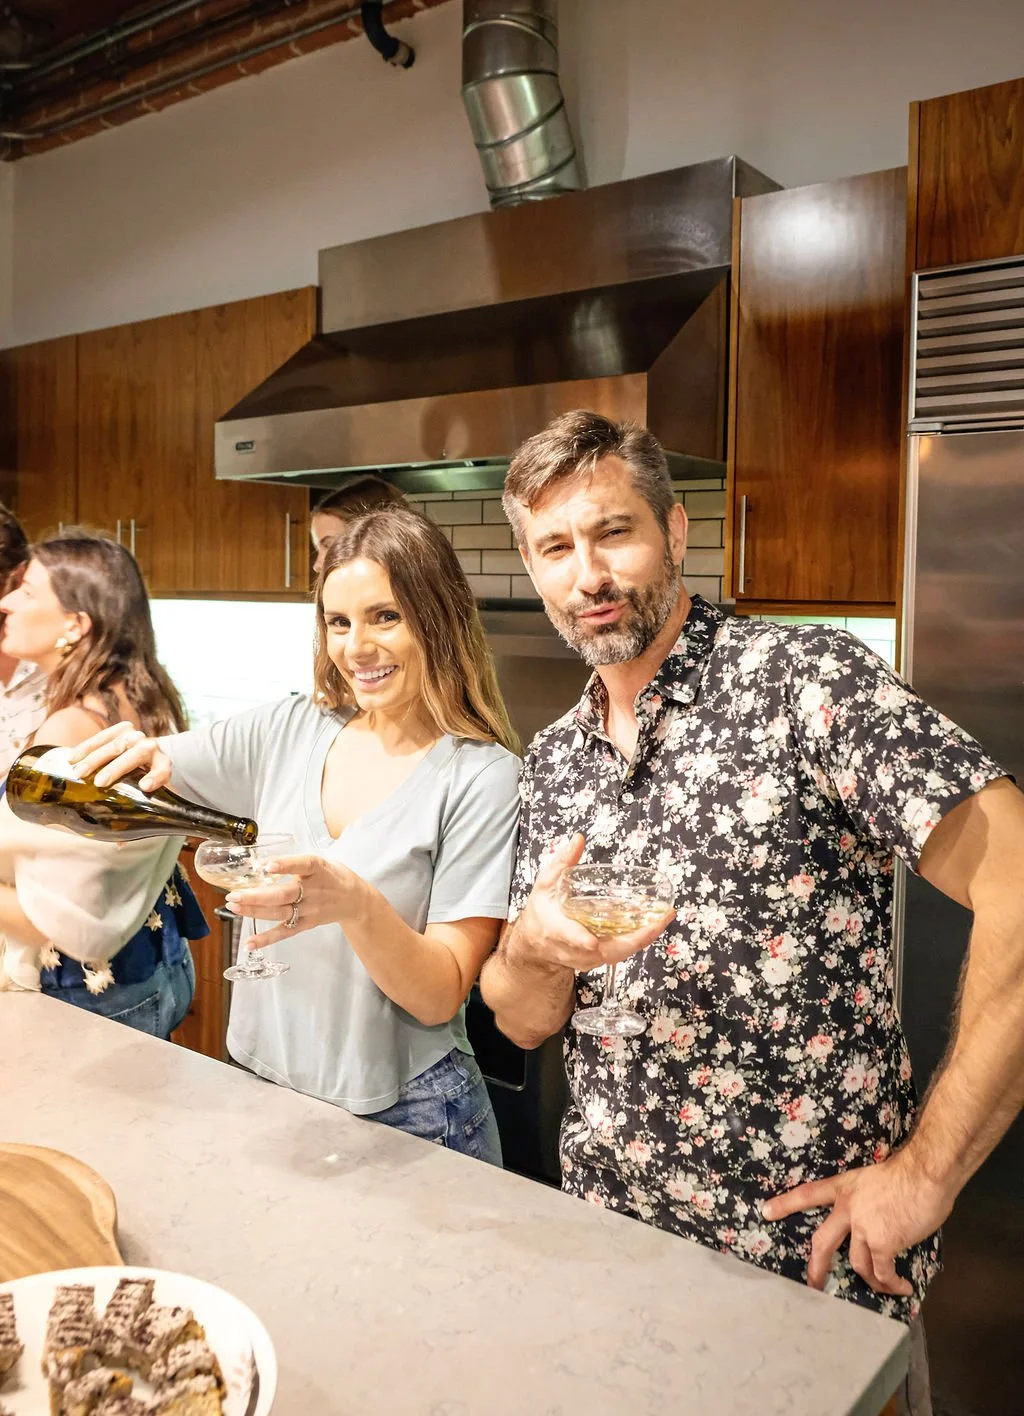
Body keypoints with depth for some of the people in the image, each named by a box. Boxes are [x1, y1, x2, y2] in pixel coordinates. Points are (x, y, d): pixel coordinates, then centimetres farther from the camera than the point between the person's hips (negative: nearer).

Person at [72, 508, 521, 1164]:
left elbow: (440, 997, -17)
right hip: (265, 1091, 4)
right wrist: (137, 757, -20)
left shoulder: (481, 777, -17)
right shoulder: (285, 732, -3)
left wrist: (358, 905, -34)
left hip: (406, 1118, -4)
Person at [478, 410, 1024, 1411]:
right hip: (608, 1222, 6)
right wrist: (535, 947, -18)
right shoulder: (552, 762, 3)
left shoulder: (805, 679, -16)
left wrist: (929, 1171, -19)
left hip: (810, 1248, -5)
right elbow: (522, 1020, 5)